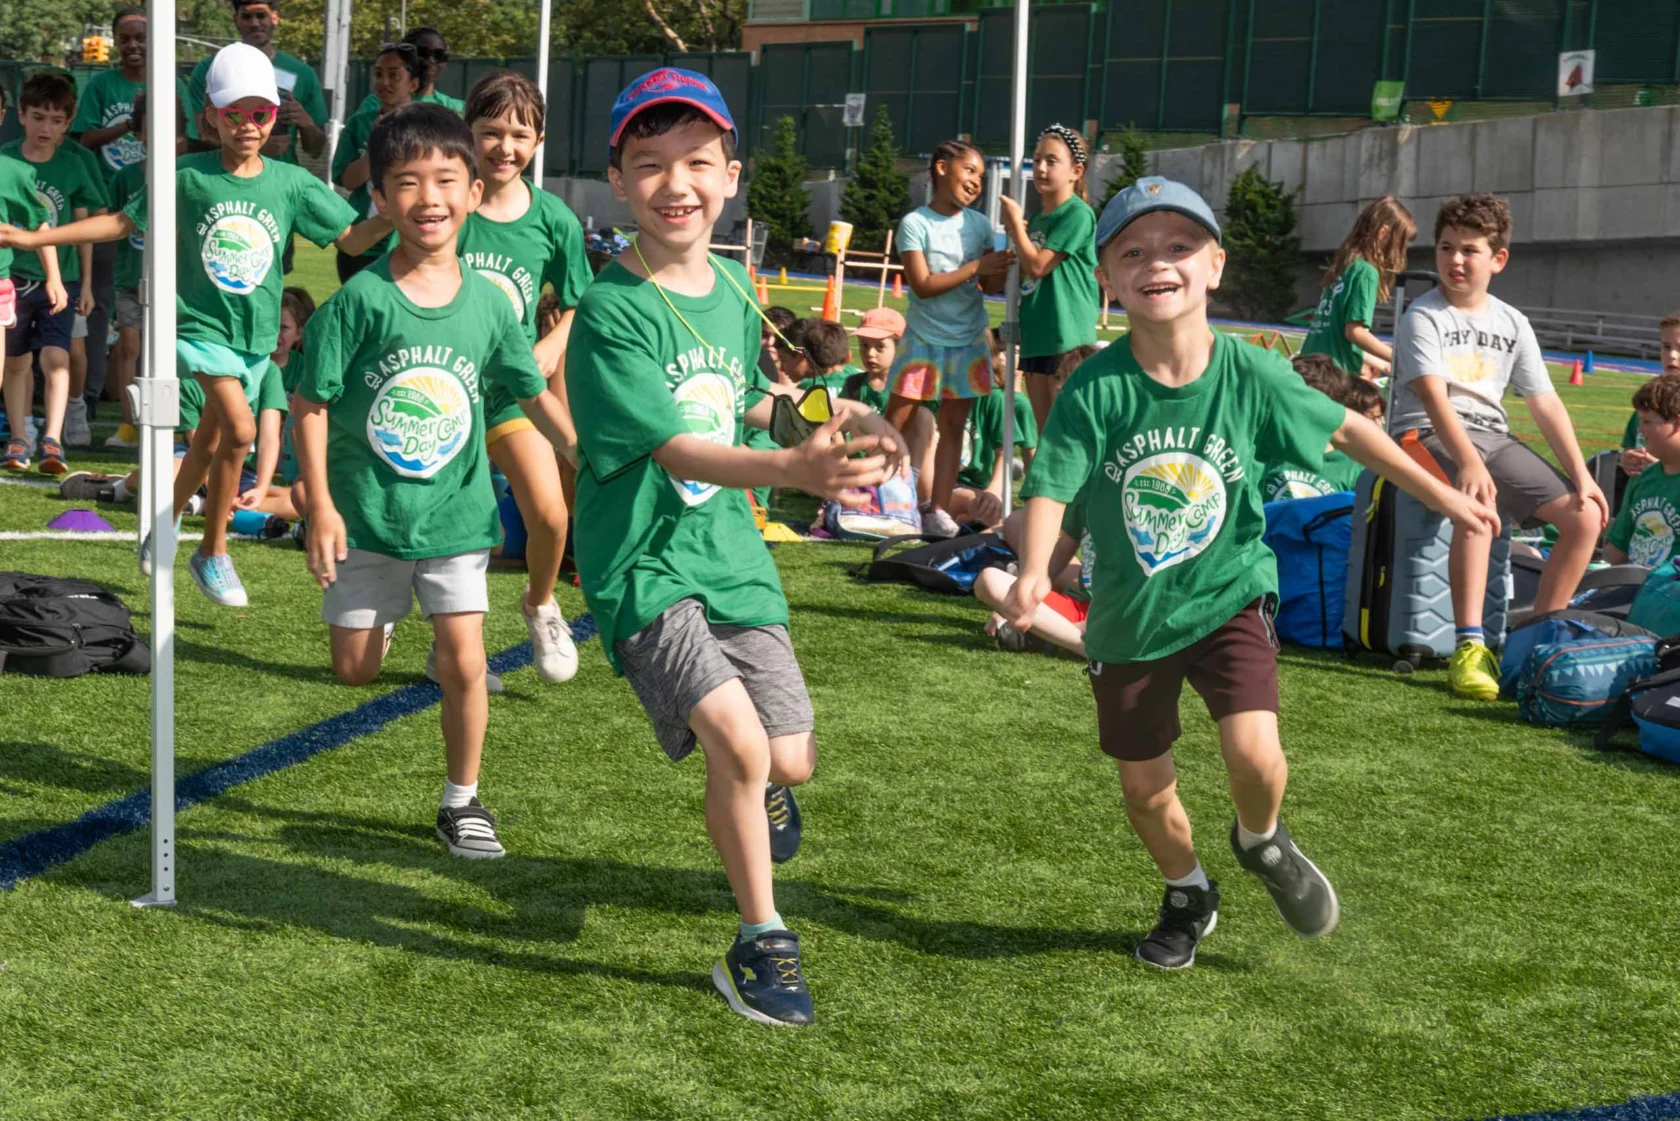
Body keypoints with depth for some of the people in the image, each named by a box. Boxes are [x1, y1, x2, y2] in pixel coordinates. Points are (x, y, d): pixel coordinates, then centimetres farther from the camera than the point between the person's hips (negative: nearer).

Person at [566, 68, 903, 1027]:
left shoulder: (734, 290, 4)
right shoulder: (613, 312, -17)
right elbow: (674, 449, -27)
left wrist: (832, 415, 5)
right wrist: (792, 470, -43)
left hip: (731, 552, 6)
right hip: (644, 563, -6)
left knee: (791, 763, 6)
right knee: (740, 743, -20)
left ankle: (753, 795, 46)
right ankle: (762, 940, 1)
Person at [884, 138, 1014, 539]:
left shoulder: (979, 224, 3)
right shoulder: (916, 223, -9)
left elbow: (992, 286, 4)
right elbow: (922, 285, -17)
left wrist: (1005, 261, -17)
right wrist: (976, 267, -21)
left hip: (968, 341, 4)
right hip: (923, 338, -4)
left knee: (953, 424, 4)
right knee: (896, 421, -1)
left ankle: (938, 511, 6)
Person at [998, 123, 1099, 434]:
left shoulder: (1078, 213, -10)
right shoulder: (1039, 217, 15)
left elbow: (1037, 266, -16)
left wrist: (1015, 222, -4)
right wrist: (1014, 233, 5)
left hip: (1067, 338, -8)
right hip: (1036, 337, 9)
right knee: (1045, 432, 13)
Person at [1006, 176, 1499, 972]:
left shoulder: (1250, 375, -12)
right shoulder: (1093, 390, -16)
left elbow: (1346, 430, 1)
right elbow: (1051, 487, -22)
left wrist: (1442, 496, 4)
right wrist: (1034, 572, -41)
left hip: (1228, 594, -1)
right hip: (1129, 614, 1)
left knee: (1254, 756, -20)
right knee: (1144, 787, 12)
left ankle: (1261, 843, 17)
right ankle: (1188, 896, 44)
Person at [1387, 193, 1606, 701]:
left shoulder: (1512, 323, 12)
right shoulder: (1423, 317, -7)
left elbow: (1545, 402, 10)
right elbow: (1433, 396, -22)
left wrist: (1580, 474, 0)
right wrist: (1468, 461, -38)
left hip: (1492, 435, 7)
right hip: (1427, 434, -6)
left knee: (1587, 517, -6)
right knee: (1480, 503, -38)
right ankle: (1470, 647, -37)